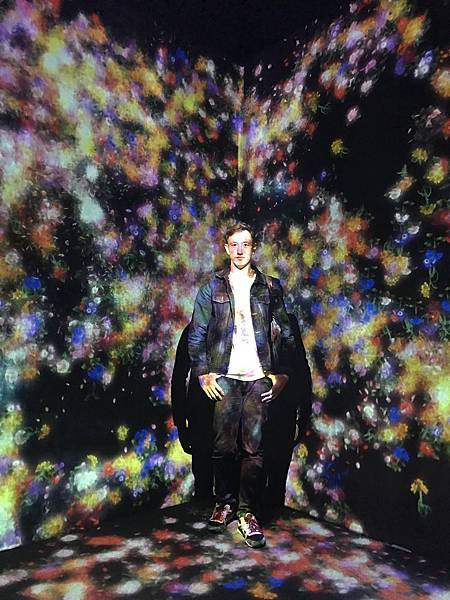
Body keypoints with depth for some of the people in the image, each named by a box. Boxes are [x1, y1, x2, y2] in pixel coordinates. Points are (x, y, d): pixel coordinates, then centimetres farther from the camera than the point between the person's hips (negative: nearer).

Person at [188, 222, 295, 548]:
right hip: (224, 377, 0)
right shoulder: (213, 286, 7)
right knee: (224, 446, 5)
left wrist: (281, 374, 4)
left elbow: (287, 333, 10)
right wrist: (202, 373, 0)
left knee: (254, 447, -1)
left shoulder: (270, 287, 8)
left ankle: (249, 512, 12)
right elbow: (196, 334, 7)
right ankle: (225, 504, 24)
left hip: (259, 377, 0)